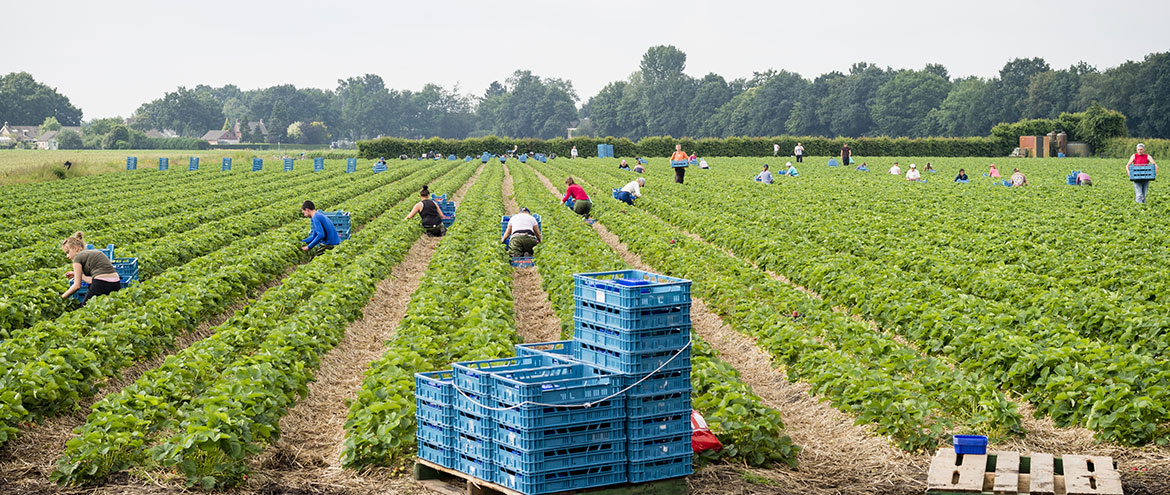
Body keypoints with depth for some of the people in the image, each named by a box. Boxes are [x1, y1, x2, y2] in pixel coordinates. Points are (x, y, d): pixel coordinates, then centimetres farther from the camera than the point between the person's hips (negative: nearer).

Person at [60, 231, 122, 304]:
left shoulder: (78, 257, 4)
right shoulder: (95, 252, 26)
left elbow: (77, 285, 1)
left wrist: (62, 297, 11)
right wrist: (76, 275, 35)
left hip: (101, 285, -8)